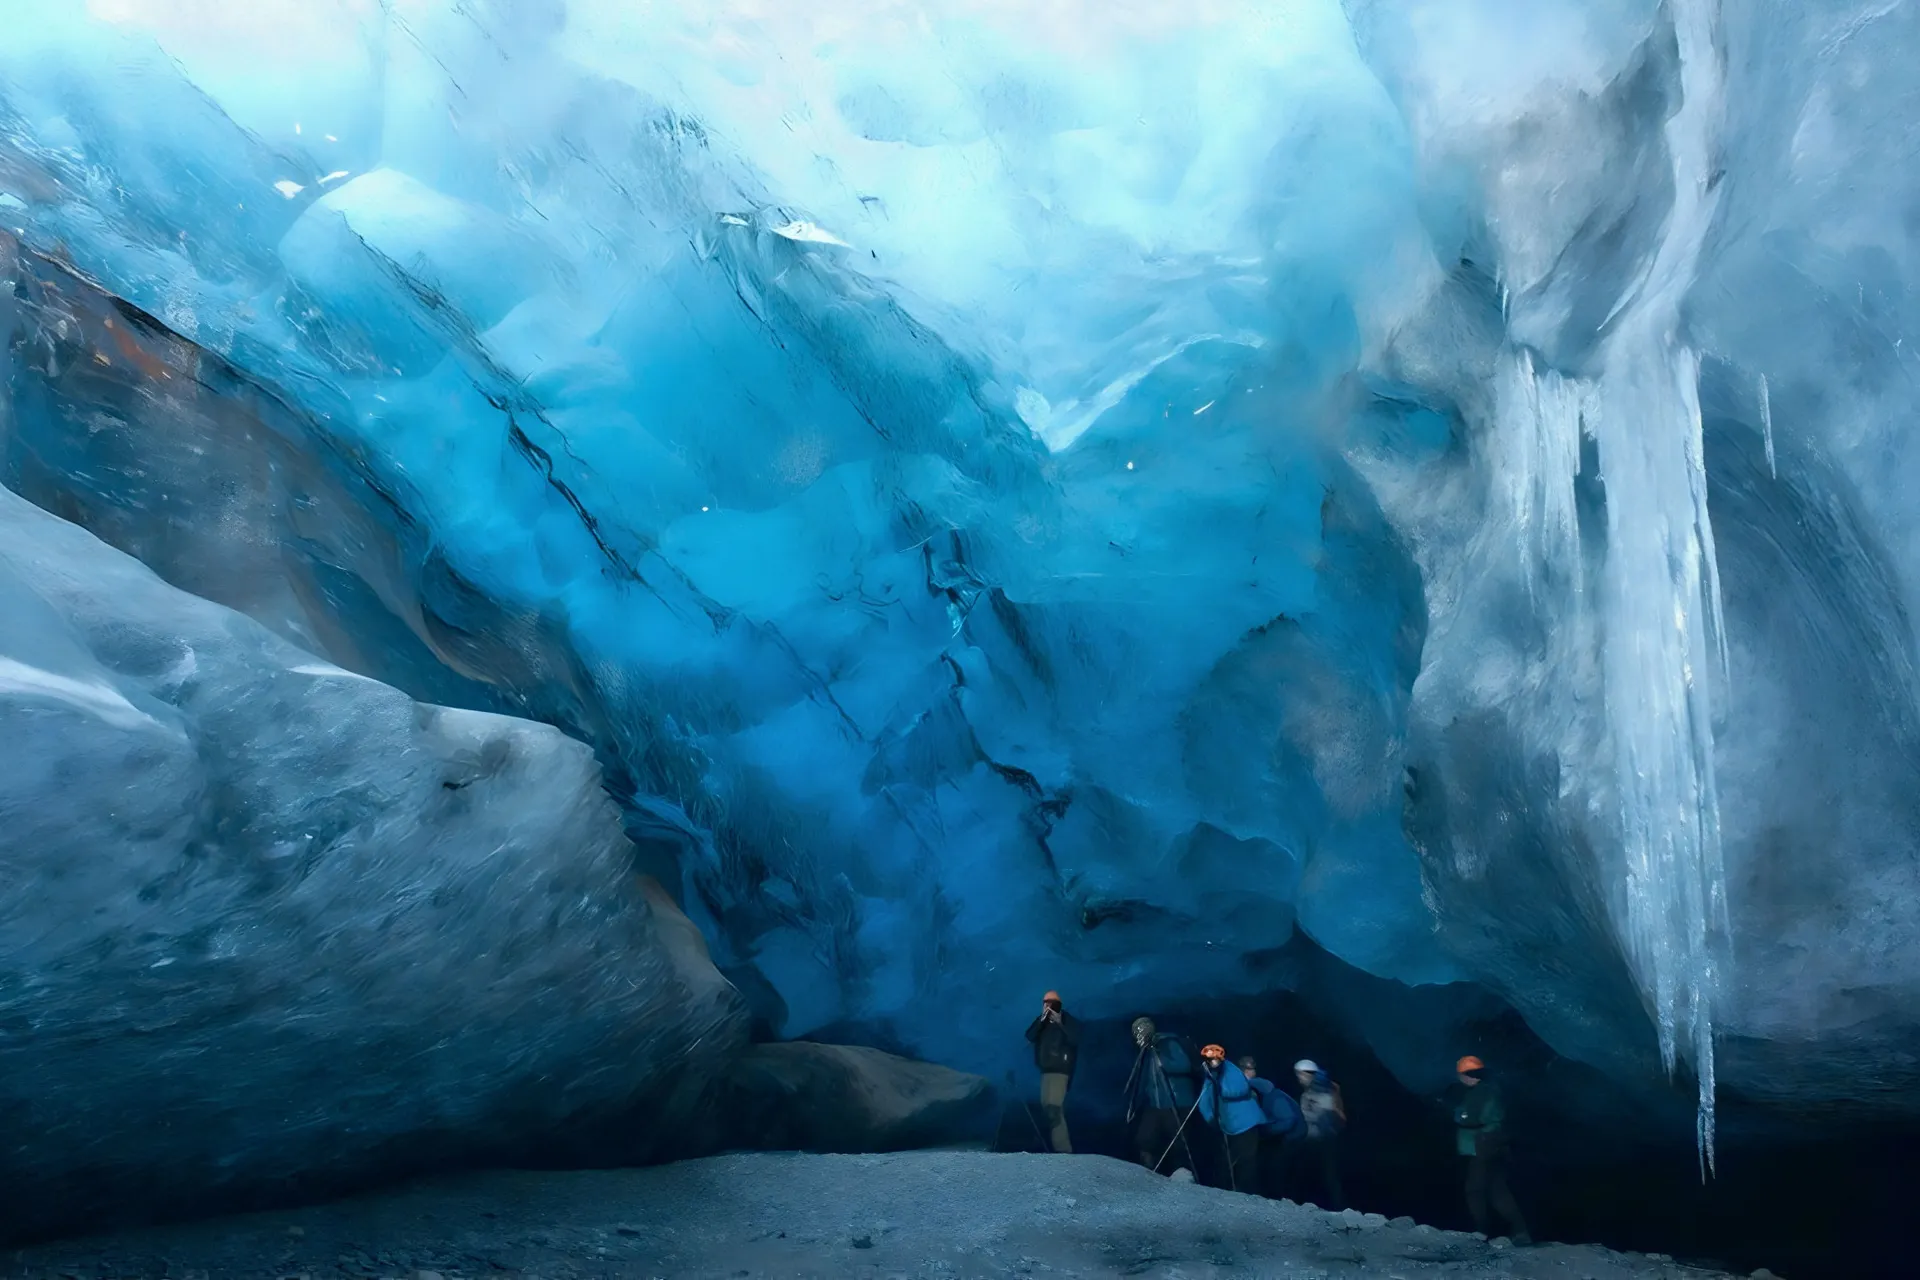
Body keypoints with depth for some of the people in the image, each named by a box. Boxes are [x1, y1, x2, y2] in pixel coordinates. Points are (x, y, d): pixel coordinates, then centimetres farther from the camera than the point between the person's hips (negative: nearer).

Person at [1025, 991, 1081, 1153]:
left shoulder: (1068, 1020, -5)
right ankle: (1057, 1143, 19)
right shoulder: (1042, 1020, 11)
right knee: (1047, 1106, 9)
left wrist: (1060, 1023, -26)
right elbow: (1030, 1036, -1)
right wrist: (1041, 1021, -14)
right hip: (1045, 1069, 7)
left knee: (1054, 1107, -18)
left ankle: (1063, 1149, -18)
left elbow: (1075, 1040, -19)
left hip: (1060, 1069, -7)